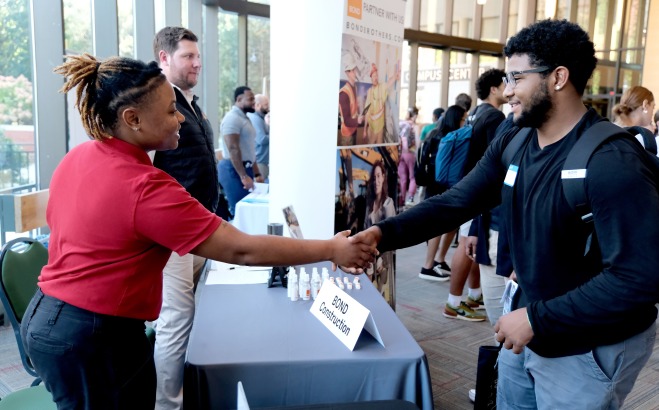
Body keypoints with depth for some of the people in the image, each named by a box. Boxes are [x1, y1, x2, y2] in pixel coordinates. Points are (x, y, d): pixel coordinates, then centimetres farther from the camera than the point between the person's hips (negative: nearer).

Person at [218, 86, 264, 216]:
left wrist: (256, 174, 18)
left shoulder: (244, 118, 18)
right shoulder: (232, 118, -12)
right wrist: (243, 176, -23)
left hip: (245, 168, 10)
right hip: (233, 170, -10)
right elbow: (233, 149, -20)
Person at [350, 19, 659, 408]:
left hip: (589, 349, -7)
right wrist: (384, 233, -20)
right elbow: (455, 202, -6)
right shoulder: (511, 145, -1)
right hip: (531, 325, 7)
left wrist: (536, 319, -27)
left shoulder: (613, 163, -26)